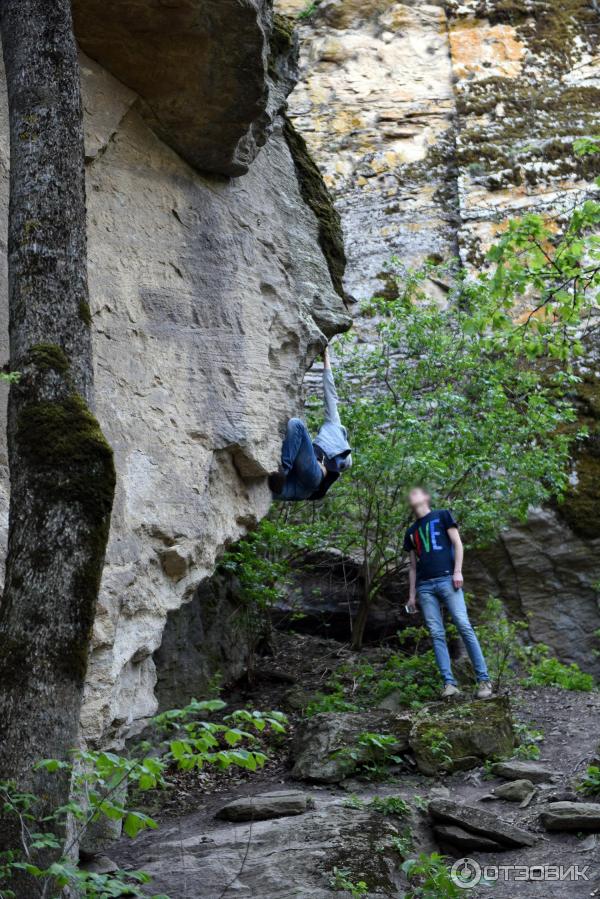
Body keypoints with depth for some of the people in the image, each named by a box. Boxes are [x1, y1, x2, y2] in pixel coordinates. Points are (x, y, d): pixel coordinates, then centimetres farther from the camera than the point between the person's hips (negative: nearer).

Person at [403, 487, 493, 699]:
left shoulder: (442, 515, 11)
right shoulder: (411, 532, 23)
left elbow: (457, 544, 3)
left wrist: (457, 571, -9)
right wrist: (412, 594, 14)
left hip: (446, 579, -4)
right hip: (424, 586, 4)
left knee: (464, 627, -13)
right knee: (437, 634, -6)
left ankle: (484, 680, -11)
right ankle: (449, 683, -9)